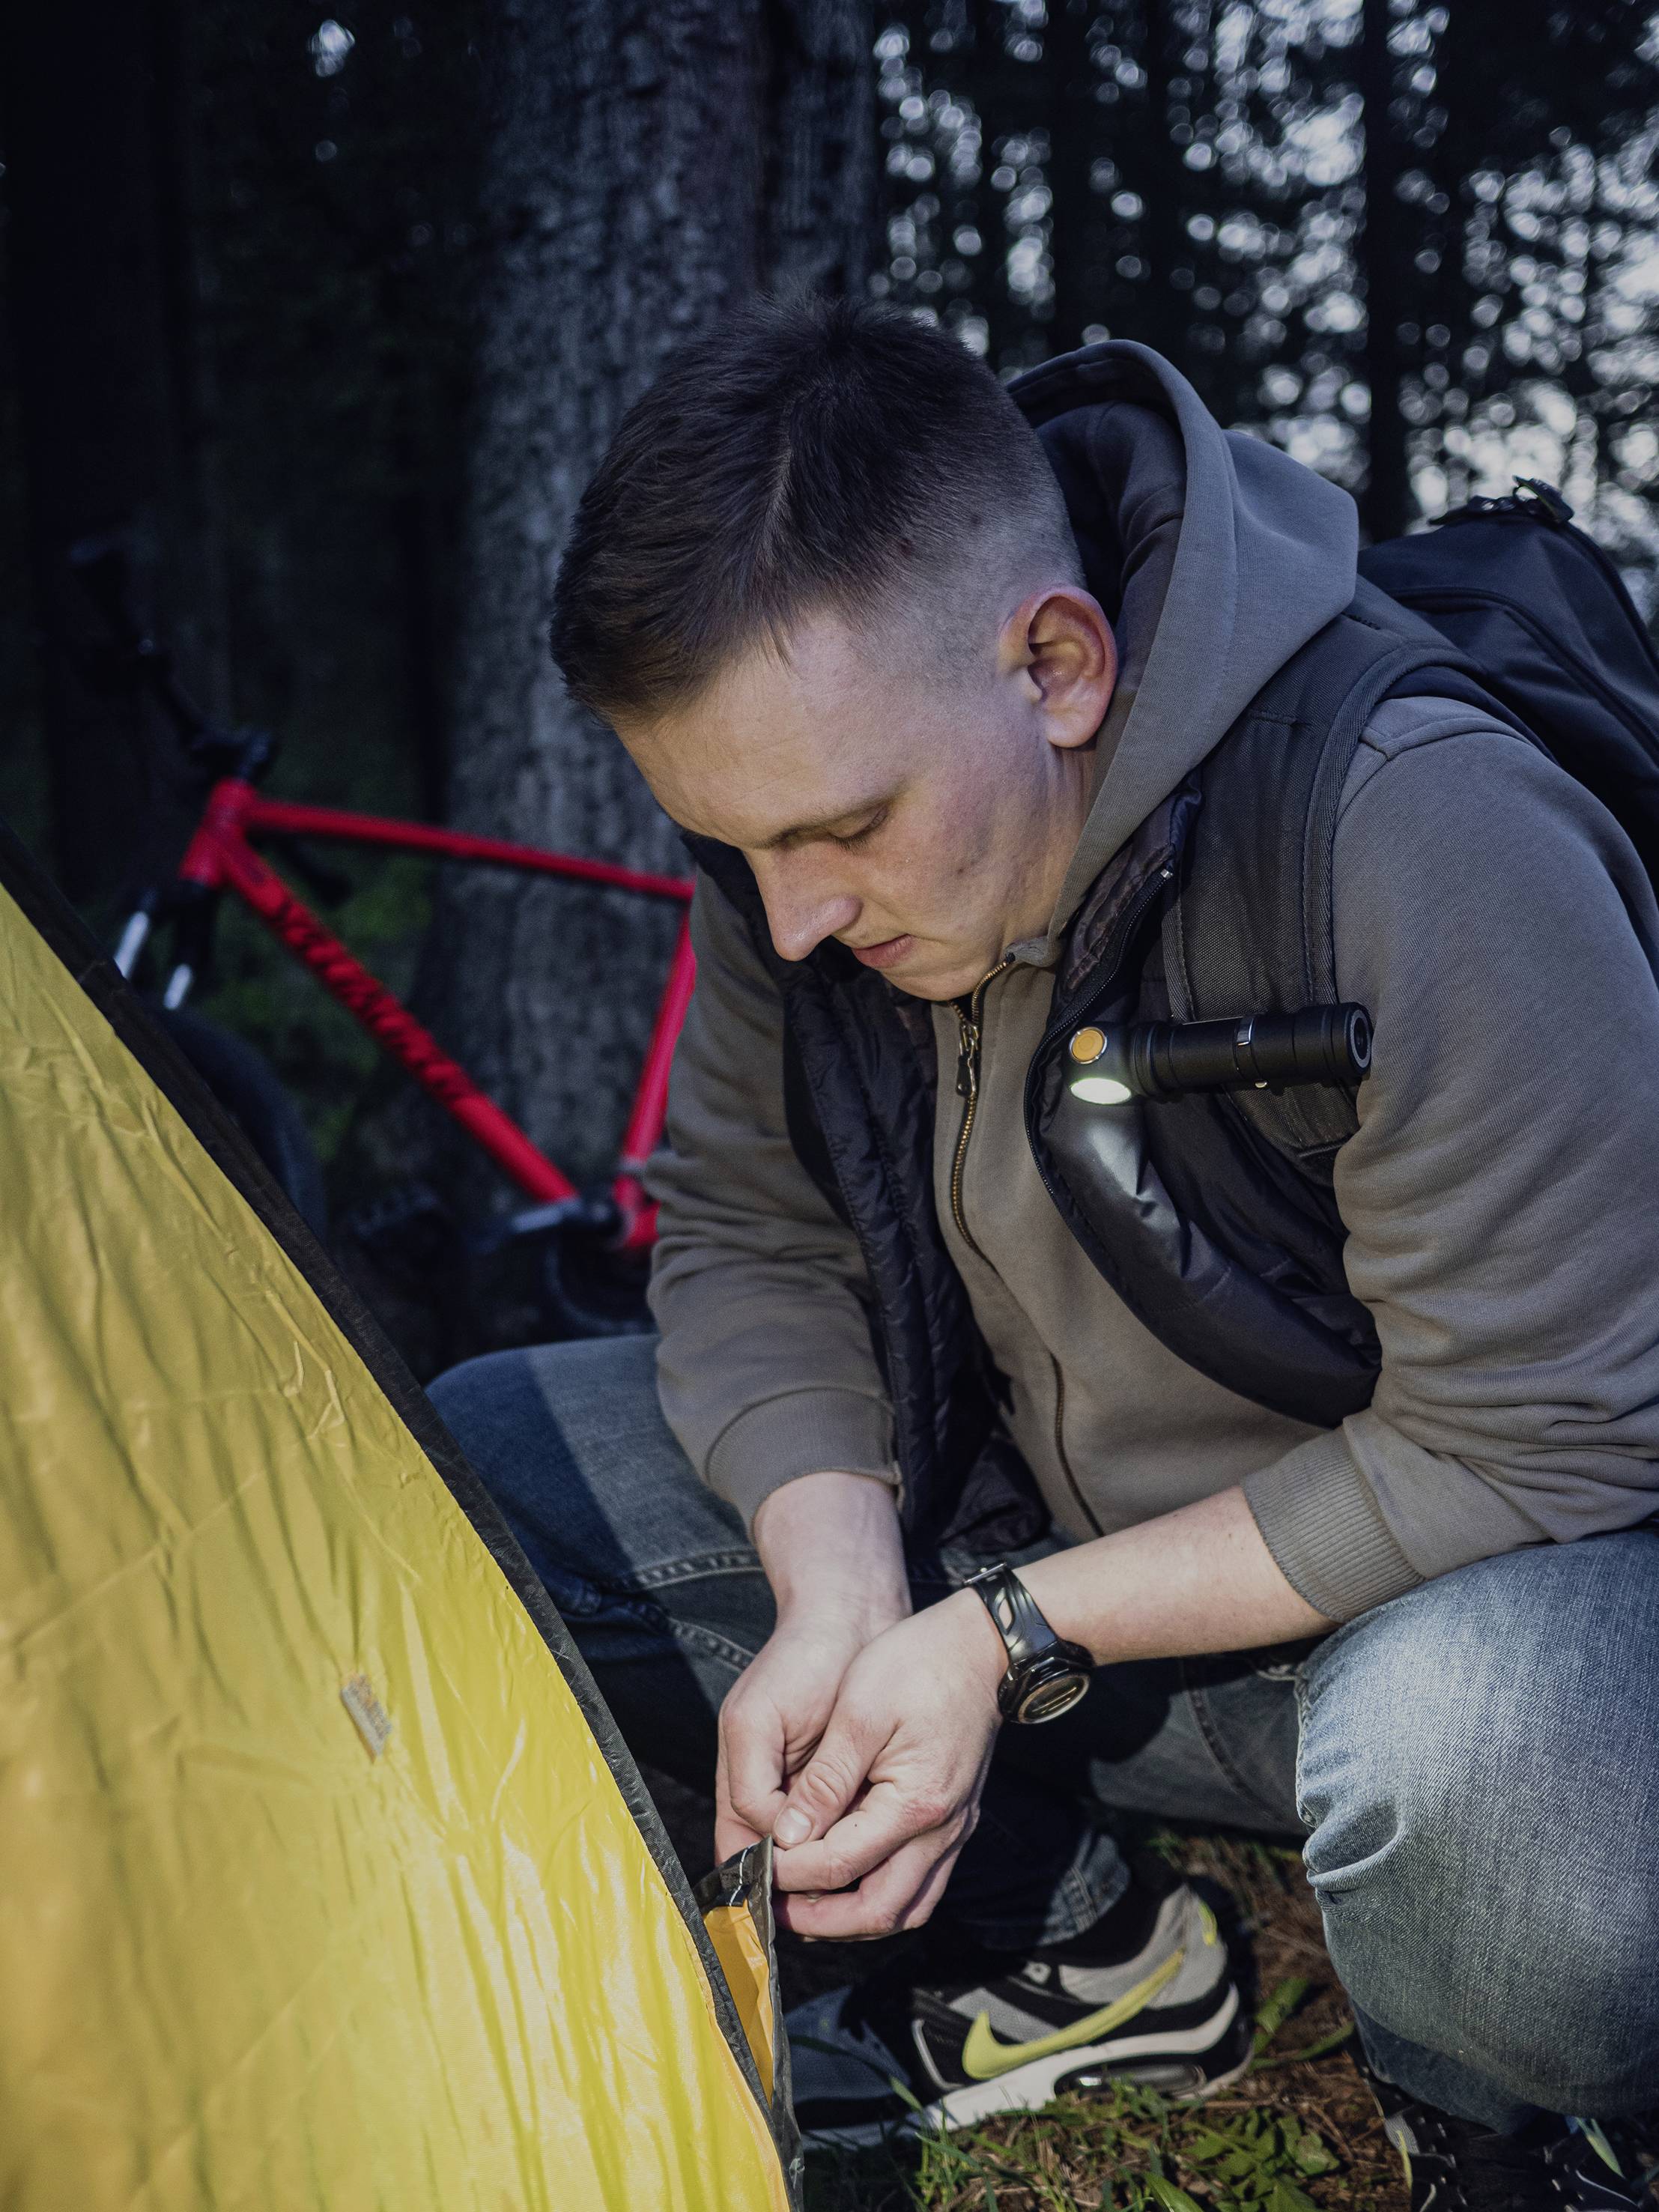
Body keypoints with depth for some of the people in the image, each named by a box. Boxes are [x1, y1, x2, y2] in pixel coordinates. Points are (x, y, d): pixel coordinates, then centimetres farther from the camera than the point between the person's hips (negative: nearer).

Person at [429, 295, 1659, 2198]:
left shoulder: (1424, 842, -32)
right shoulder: (823, 788, -13)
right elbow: (741, 1233, -1)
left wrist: (1012, 1633, -25)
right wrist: (838, 1576, -19)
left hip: (1461, 1573, -5)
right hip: (1037, 1522, 6)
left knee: (1473, 1745, -42)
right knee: (455, 1467, -4)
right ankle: (1084, 1950, 7)